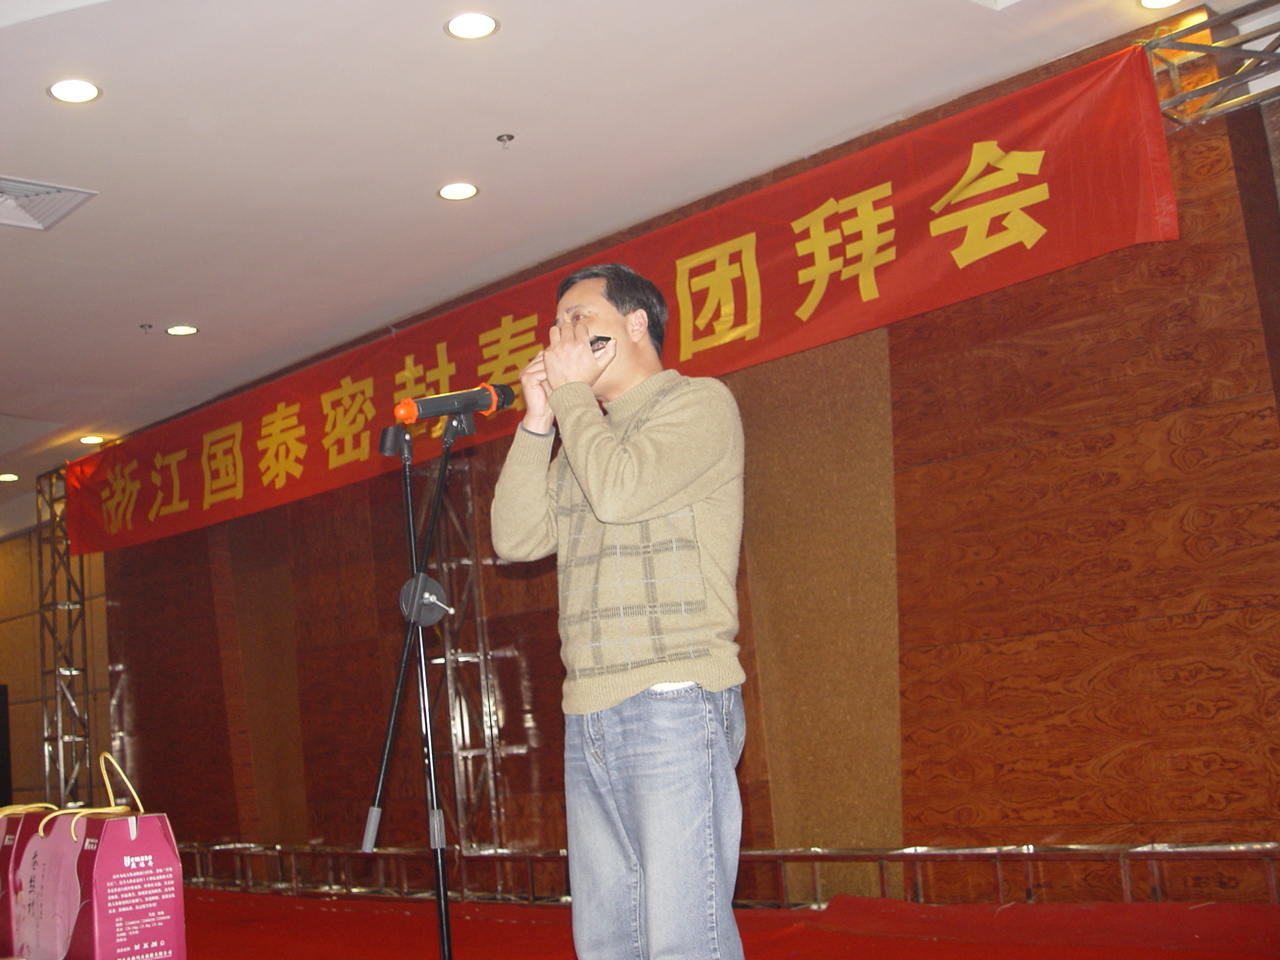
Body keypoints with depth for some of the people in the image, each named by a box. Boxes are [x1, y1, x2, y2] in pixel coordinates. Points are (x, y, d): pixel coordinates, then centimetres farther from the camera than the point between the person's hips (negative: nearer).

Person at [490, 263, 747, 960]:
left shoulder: (699, 404, 0)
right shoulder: (583, 437, 23)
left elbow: (620, 491, -16)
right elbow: (517, 539, 12)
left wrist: (572, 391, -2)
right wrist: (537, 422, 6)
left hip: (674, 702, -7)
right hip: (588, 717, 8)